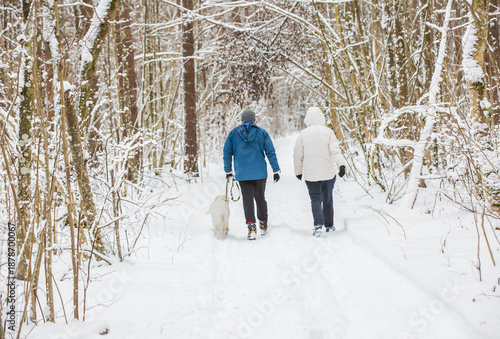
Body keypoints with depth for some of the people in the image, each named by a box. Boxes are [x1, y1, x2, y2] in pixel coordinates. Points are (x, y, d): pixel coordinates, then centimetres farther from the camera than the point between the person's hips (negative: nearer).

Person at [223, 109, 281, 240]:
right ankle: (263, 226, 24)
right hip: (260, 172, 1)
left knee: (247, 199, 2)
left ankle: (251, 228, -9)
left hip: (242, 173, 0)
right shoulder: (262, 132, 2)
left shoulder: (233, 133, 4)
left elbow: (227, 153, 6)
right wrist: (276, 170, 4)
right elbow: (271, 153, 0)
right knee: (260, 198, 14)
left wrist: (228, 170, 16)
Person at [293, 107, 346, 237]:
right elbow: (335, 150, -16)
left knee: (315, 199, 5)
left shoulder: (303, 134, -4)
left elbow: (298, 155, 1)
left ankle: (318, 224, -15)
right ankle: (329, 225, 25)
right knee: (328, 198, 16)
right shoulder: (328, 132, -4)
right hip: (329, 172, 1)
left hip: (311, 174, -1)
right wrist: (341, 165, -20)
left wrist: (298, 171, 13)